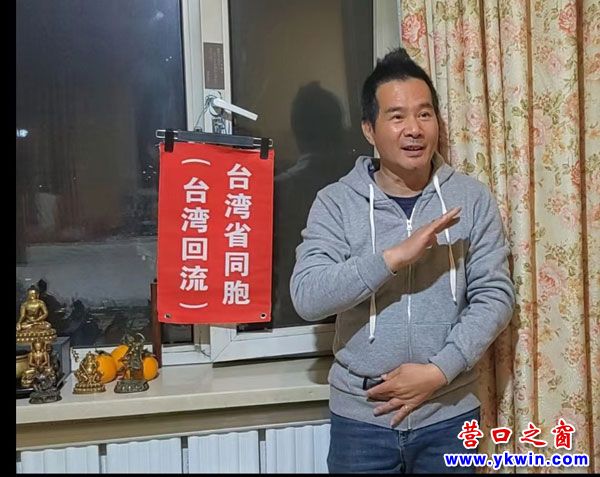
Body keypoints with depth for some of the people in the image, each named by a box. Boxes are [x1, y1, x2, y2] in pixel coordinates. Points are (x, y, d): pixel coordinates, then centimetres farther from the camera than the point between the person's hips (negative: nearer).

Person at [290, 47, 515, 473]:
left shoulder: (472, 198, -2)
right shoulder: (336, 202, -6)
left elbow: (495, 296, -4)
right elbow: (307, 297, -16)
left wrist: (439, 371, -15)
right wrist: (394, 256, -26)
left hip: (450, 414, 1)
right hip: (361, 416, 0)